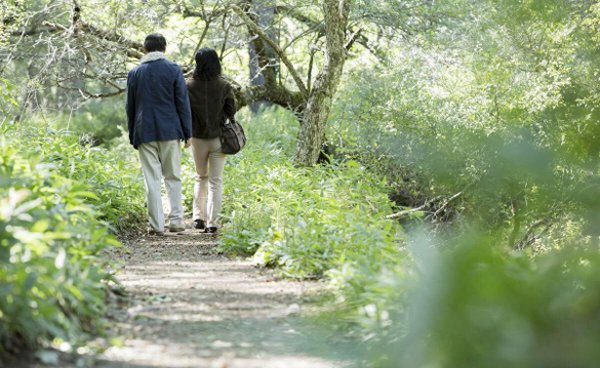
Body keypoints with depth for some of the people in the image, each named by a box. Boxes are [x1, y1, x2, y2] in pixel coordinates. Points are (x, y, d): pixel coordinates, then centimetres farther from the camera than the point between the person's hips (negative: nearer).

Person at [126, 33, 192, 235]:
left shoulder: (134, 73, 7)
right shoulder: (173, 69, 0)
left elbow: (130, 107, 12)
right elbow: (183, 103, -1)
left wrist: (132, 136, 18)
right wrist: (187, 133, 3)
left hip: (145, 133, 1)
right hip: (170, 132, -1)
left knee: (152, 180, 1)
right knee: (173, 177, 9)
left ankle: (157, 225, -1)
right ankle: (176, 220, 3)